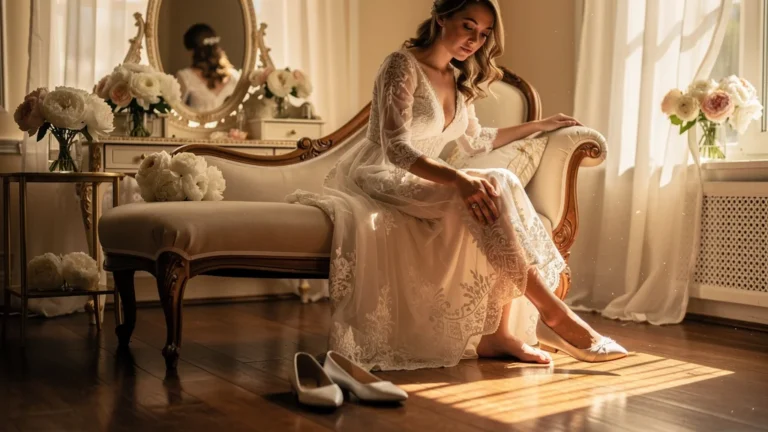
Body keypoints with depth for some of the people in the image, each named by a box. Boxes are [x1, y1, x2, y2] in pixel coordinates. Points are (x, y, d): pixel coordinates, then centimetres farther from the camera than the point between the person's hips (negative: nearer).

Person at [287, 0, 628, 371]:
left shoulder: (458, 80, 13)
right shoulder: (402, 65, -11)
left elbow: (474, 141, 28)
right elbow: (396, 148, -23)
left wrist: (539, 125, 32)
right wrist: (458, 179, -37)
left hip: (415, 183, 7)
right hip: (381, 179, -7)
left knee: (500, 191, -21)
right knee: (492, 187, -28)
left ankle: (496, 334, -22)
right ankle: (553, 312, -23)